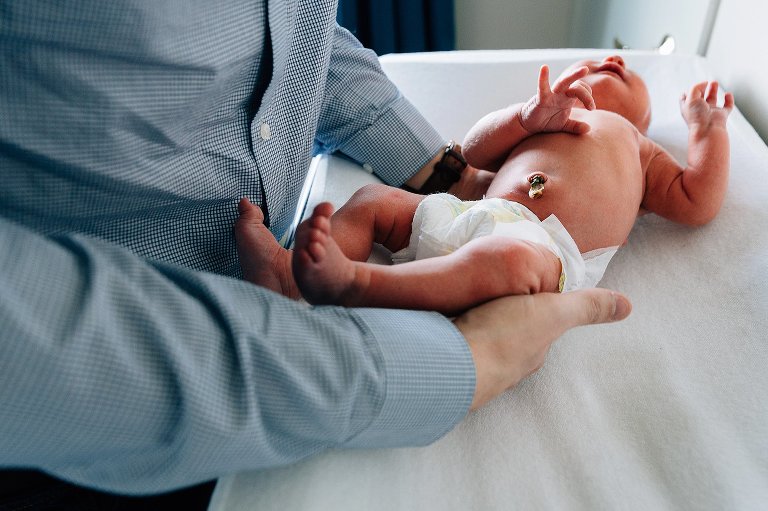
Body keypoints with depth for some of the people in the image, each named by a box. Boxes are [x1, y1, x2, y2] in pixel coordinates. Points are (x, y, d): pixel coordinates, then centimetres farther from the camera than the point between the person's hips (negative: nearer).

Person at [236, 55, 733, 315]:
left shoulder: (640, 148, 35)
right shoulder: (543, 121, 38)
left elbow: (697, 204, 23)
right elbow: (472, 154, 24)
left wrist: (709, 127, 26)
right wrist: (526, 118, 8)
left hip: (547, 244, -4)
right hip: (476, 216, 4)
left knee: (508, 256, -38)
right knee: (374, 198, -7)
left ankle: (353, 282, -52)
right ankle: (292, 268, -29)